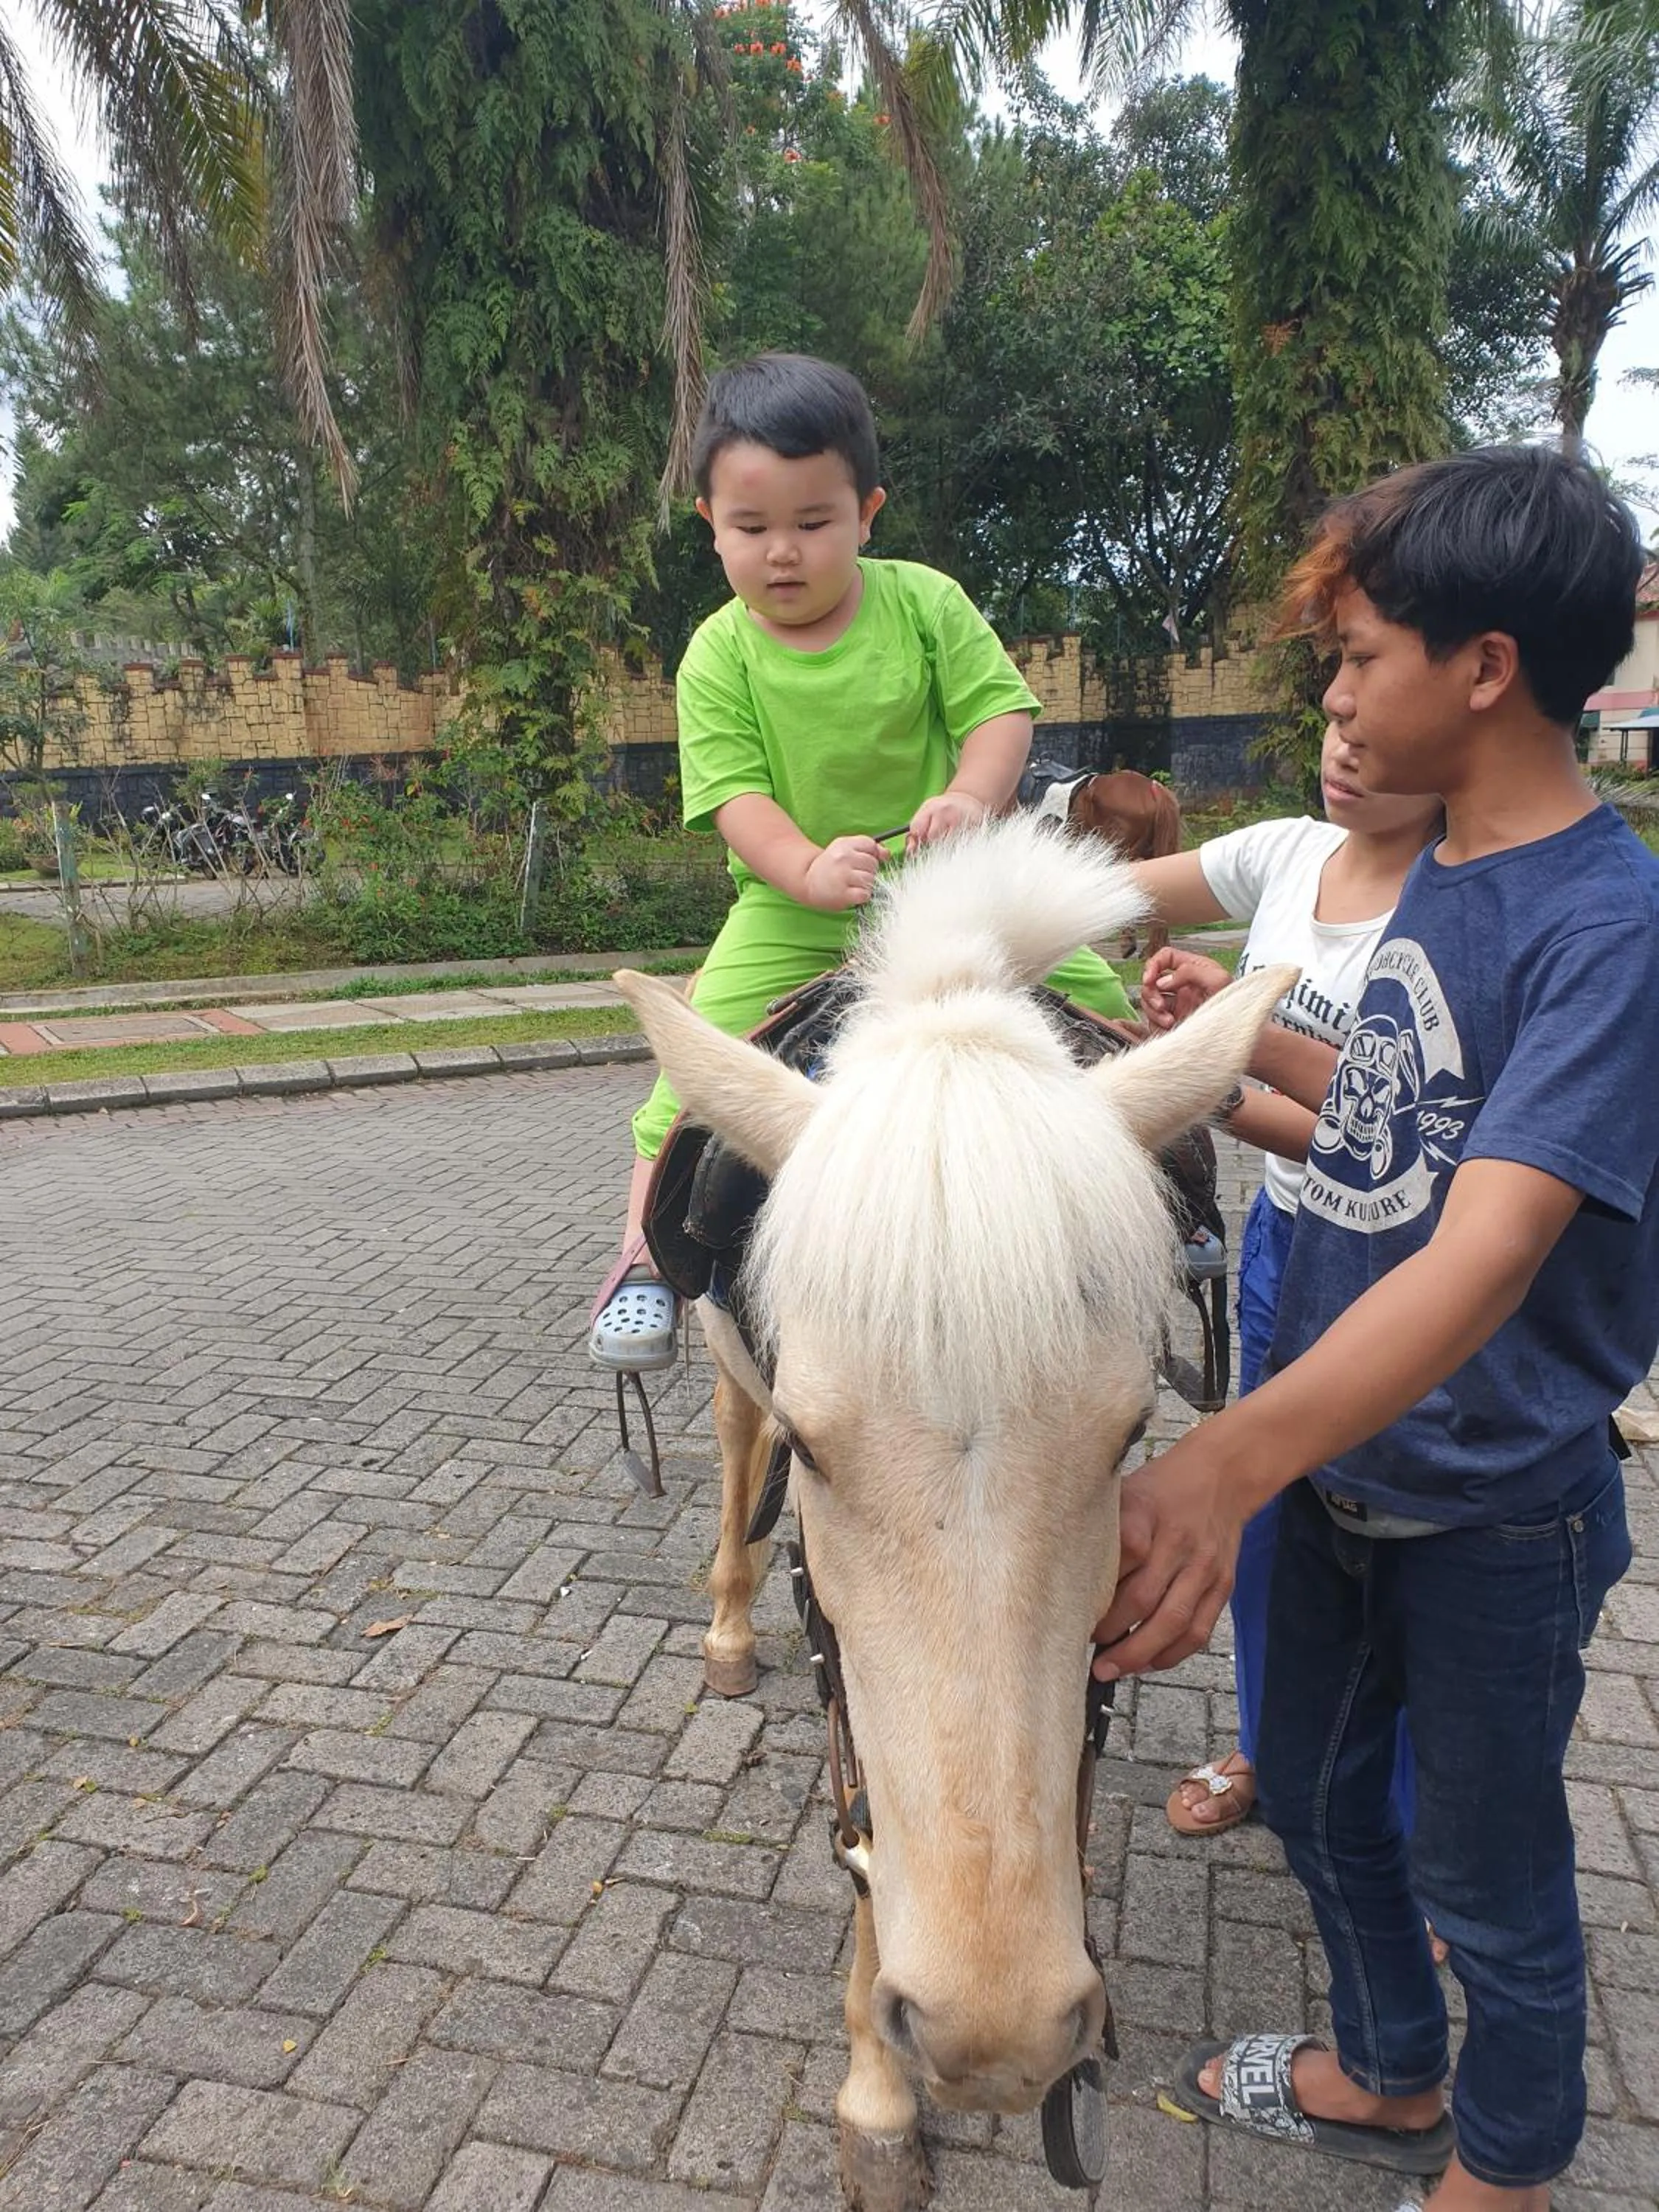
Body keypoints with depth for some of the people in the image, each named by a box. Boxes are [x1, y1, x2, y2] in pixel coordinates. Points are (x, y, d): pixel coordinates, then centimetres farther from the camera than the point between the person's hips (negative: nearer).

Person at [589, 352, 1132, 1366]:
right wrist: (809, 869, -35)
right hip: (792, 908, -1)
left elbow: (1002, 709, -6)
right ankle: (646, 1258, -3)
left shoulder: (924, 600, -3)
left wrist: (973, 795, -29)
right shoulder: (720, 655, -7)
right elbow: (735, 796, -15)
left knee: (1098, 998, -5)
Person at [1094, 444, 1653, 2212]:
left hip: (1493, 1515, -7)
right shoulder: (1439, 876, 2)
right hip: (1335, 1466, 8)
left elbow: (1490, 1246, -37)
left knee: (1486, 1871, 17)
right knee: (1316, 1797, 25)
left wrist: (1229, 1458, -48)